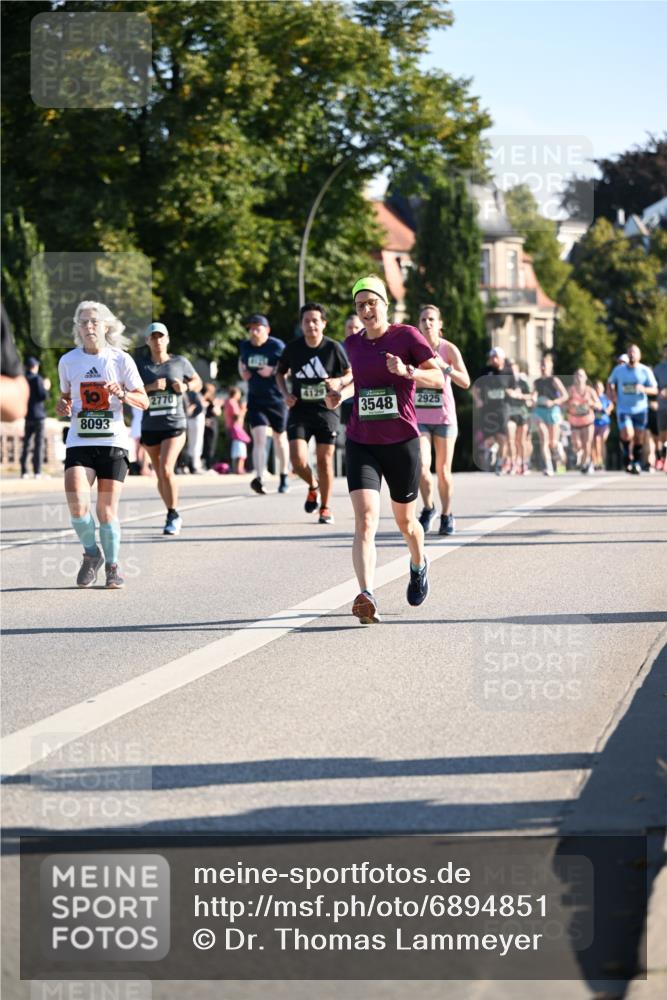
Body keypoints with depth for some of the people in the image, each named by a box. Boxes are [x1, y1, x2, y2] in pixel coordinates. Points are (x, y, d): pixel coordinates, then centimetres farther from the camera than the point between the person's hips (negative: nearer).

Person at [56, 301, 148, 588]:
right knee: (76, 502, -18)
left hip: (112, 442, -1)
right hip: (79, 443, 1)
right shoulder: (68, 361, 6)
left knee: (108, 509, -2)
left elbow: (143, 401, 3)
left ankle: (112, 565, 18)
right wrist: (62, 407, -2)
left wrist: (122, 394, -17)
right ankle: (91, 553, 7)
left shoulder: (120, 359, 0)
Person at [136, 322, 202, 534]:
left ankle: (173, 515, -5)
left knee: (166, 470, -18)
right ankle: (173, 517, 24)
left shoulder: (180, 362, 4)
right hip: (150, 427, 3)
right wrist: (151, 387, -17)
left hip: (175, 424, -3)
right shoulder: (141, 365, 4)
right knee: (160, 475, 10)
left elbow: (197, 381, 17)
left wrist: (185, 386, -4)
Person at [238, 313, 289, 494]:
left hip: (276, 399, -2)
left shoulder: (277, 346, -10)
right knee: (259, 437, -14)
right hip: (255, 400, 2)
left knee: (280, 438, 14)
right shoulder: (245, 346, 4)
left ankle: (283, 477, 31)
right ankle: (259, 478, -26)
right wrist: (242, 372, 4)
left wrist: (273, 371, -23)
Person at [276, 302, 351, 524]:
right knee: (298, 460, -12)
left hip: (327, 409, -1)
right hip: (299, 410, 1)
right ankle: (313, 487, 21)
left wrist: (339, 381, -16)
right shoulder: (292, 348, -1)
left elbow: (351, 373, 6)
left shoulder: (333, 348, -5)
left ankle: (325, 508, 16)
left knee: (324, 460, 0)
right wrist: (285, 394, -2)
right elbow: (280, 373, 16)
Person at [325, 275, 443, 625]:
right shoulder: (353, 343, 8)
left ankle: (419, 566, 49)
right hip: (361, 443, 2)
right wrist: (341, 393, 8)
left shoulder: (406, 336, -5)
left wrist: (407, 371, -24)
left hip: (401, 442, -2)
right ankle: (366, 596, -31)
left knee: (405, 521, 15)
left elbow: (438, 378, -7)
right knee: (365, 520, -18)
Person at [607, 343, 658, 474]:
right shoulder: (619, 370, 2)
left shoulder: (645, 371, -2)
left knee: (638, 438, 4)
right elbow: (610, 383, 19)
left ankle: (637, 463, 22)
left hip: (640, 409, 0)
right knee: (627, 435, -19)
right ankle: (627, 456, 7)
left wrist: (644, 389, -24)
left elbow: (655, 390, -4)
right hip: (623, 409, 0)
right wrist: (613, 396, 3)